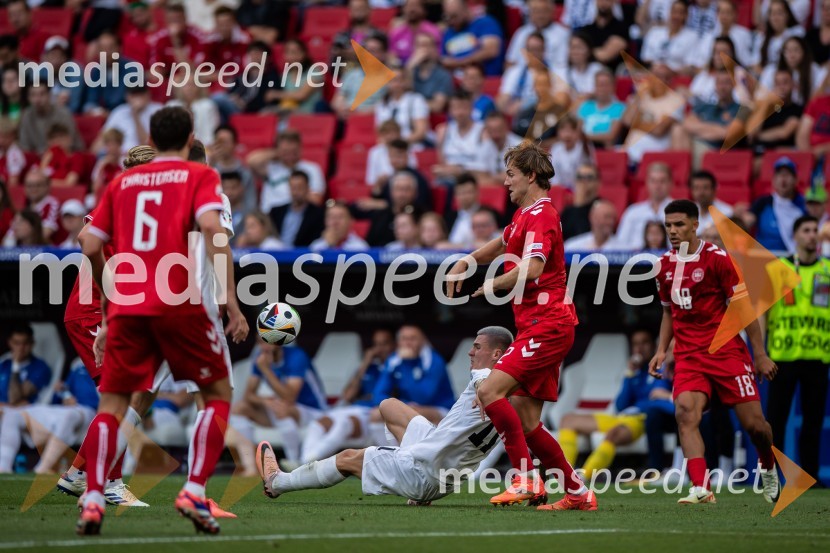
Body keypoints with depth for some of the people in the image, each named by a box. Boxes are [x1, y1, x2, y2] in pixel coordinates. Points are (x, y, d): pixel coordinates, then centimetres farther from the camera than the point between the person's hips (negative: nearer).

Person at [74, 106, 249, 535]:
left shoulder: (122, 182, 16)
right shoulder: (199, 176, 5)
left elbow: (91, 247, 13)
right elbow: (212, 228, -13)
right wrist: (231, 301, -13)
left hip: (126, 306, 3)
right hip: (179, 305, -3)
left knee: (111, 405, 8)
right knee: (218, 394, 12)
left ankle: (92, 501, -7)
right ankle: (194, 492, -3)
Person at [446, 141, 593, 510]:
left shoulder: (541, 214, -12)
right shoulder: (525, 214, 20)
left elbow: (532, 268, -27)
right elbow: (503, 244, 40)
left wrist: (493, 284, -11)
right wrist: (466, 262, 23)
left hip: (546, 324, -10)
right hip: (537, 325, 10)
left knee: (490, 391, -20)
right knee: (524, 421, 6)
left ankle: (527, 479, -20)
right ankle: (578, 493, 12)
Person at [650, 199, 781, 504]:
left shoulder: (717, 258, -7)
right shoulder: (665, 265, 9)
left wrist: (760, 354, -6)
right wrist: (661, 351, 11)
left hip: (727, 351, -3)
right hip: (688, 356, 3)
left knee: (754, 422, -2)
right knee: (685, 413, -23)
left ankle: (769, 468, 32)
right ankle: (701, 489, -29)